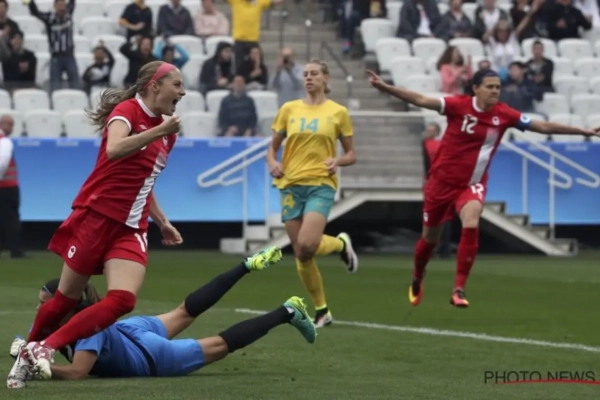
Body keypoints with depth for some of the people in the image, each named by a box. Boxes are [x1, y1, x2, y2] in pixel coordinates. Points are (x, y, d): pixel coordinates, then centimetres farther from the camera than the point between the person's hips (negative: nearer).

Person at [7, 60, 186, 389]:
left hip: (131, 229, 6)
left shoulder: (166, 130, 14)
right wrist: (158, 132, -31)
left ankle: (44, 349, -11)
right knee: (66, 299, 3)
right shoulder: (127, 110, -9)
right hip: (96, 216, -6)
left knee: (122, 301, -16)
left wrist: (162, 222, 22)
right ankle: (27, 352, 24)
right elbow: (114, 149, -30)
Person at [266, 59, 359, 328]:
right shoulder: (289, 109, 8)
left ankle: (341, 244, 10)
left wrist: (338, 161, -13)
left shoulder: (338, 112, 3)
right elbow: (273, 147, 14)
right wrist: (272, 163, -8)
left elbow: (351, 155, 9)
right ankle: (321, 311, 17)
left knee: (307, 245, -24)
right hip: (291, 185, 3)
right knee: (301, 255, 1)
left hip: (321, 184, -3)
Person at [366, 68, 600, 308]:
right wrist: (385, 88, -30)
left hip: (472, 184, 1)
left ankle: (459, 290, -21)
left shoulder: (504, 115, -8)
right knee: (430, 238, 12)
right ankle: (417, 280, 43)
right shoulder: (459, 106, -15)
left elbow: (543, 127, -2)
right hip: (442, 180, -1)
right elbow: (420, 100, -20)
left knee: (471, 226, -27)